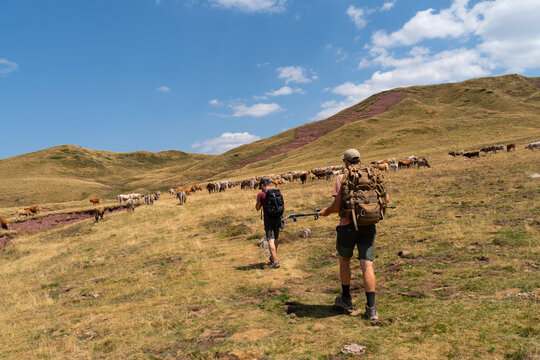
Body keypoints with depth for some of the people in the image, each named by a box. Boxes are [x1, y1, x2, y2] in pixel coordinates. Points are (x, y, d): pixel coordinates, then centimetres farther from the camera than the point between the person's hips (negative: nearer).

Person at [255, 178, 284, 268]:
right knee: (275, 239, 20)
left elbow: (257, 208, -1)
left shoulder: (262, 194, -9)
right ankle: (273, 258, 37)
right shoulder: (278, 193, 7)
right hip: (278, 219, 6)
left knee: (271, 240, -6)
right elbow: (283, 207, 11)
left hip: (268, 220, -6)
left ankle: (275, 262, -14)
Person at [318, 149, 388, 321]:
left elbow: (337, 205, -11)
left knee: (344, 259, 18)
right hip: (369, 225, 3)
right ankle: (371, 308, -2)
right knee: (367, 265, 2)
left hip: (348, 224, -2)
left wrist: (325, 212, 8)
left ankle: (346, 300, 28)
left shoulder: (342, 178, -4)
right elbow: (386, 198, 8)